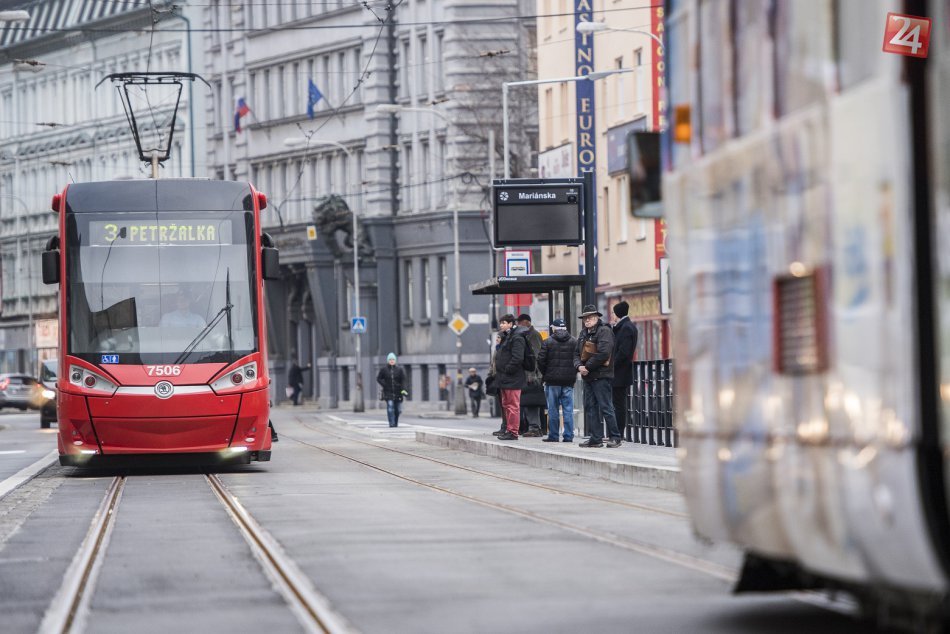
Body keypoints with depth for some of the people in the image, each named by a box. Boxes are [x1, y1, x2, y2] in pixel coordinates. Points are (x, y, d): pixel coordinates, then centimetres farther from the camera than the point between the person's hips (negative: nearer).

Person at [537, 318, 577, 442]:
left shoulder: (547, 342, -3)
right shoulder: (574, 342, 3)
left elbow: (541, 360, -6)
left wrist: (545, 374, 10)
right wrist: (573, 373, 11)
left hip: (552, 381, -2)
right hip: (569, 381, 2)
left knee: (553, 409, 3)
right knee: (568, 409, 4)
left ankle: (553, 436, 4)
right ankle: (568, 436, 2)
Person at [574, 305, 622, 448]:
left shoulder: (604, 331, -9)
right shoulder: (583, 334, 17)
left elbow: (603, 353, -20)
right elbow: (577, 353, 16)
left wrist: (587, 367, -16)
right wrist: (579, 366, -6)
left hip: (601, 375, -9)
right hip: (588, 377, 9)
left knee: (605, 407, -8)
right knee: (590, 407, 8)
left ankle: (615, 437, -4)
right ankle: (596, 438, 13)